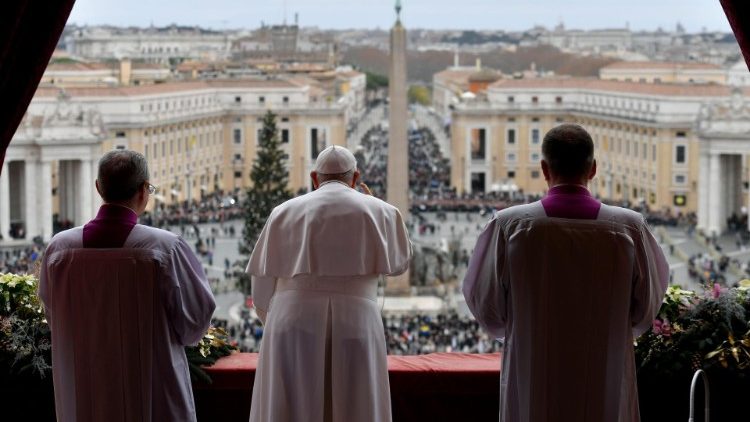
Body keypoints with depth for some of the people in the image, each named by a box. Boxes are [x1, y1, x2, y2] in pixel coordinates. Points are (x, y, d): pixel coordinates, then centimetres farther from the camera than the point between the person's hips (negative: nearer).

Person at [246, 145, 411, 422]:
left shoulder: (284, 213, 11)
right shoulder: (380, 212, 9)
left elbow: (263, 288, 11)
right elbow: (399, 262, 27)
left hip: (293, 327, 1)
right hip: (355, 327, -1)